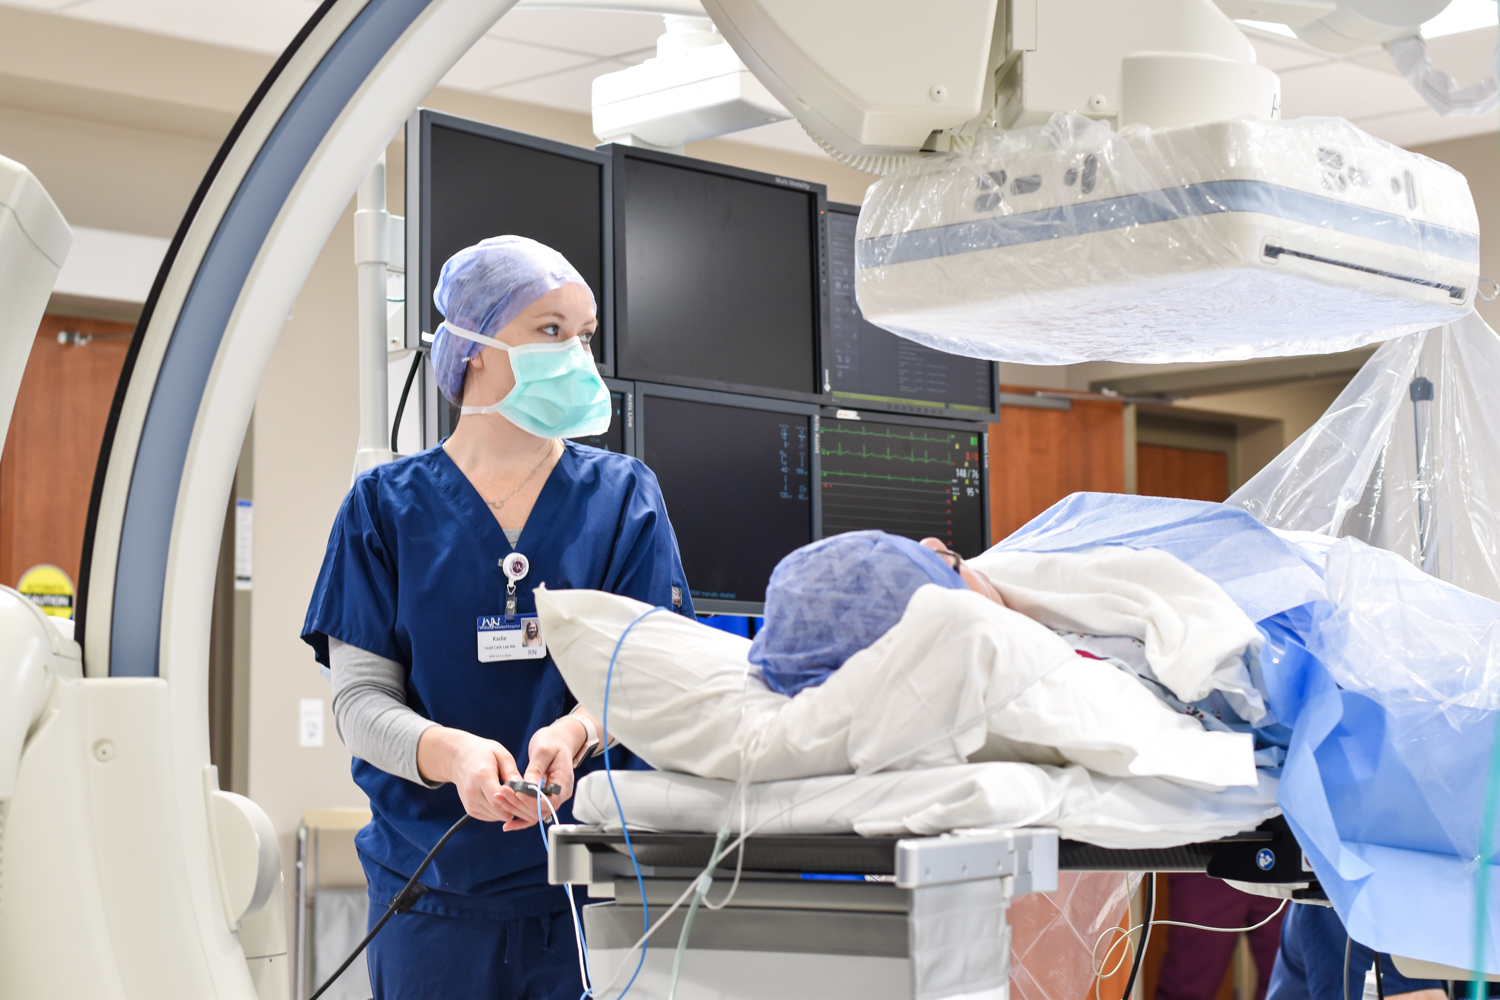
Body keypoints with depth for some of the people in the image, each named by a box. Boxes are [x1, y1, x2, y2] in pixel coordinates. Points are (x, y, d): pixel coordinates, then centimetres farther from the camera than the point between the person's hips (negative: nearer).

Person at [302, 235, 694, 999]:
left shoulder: (624, 497, 6)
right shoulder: (387, 506, 3)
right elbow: (360, 699, -3)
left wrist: (578, 731, -25)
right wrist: (451, 752, -24)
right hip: (433, 881, 0)